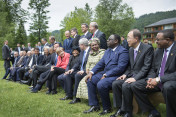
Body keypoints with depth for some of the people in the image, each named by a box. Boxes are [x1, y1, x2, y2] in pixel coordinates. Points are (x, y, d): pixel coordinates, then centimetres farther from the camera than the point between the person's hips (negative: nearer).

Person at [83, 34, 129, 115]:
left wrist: (106, 75, -22)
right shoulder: (108, 51, 18)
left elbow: (120, 68, -21)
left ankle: (107, 108, -8)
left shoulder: (123, 51, -10)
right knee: (90, 80, -3)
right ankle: (94, 106, 4)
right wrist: (91, 72, -1)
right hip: (105, 74, 9)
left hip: (115, 75, -9)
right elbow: (101, 63, 15)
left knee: (101, 84, -30)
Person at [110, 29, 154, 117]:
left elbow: (146, 67, -17)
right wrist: (125, 74, 1)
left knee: (126, 86, -30)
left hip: (141, 78, -8)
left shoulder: (148, 48, -11)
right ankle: (120, 109, -2)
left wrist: (135, 78, -25)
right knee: (115, 83, -12)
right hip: (131, 76, 8)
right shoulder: (131, 49, 13)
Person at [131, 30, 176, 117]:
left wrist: (159, 79, -25)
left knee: (168, 87, -40)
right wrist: (150, 79, -8)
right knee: (135, 86, -8)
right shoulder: (158, 51, 10)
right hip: (157, 80, 7)